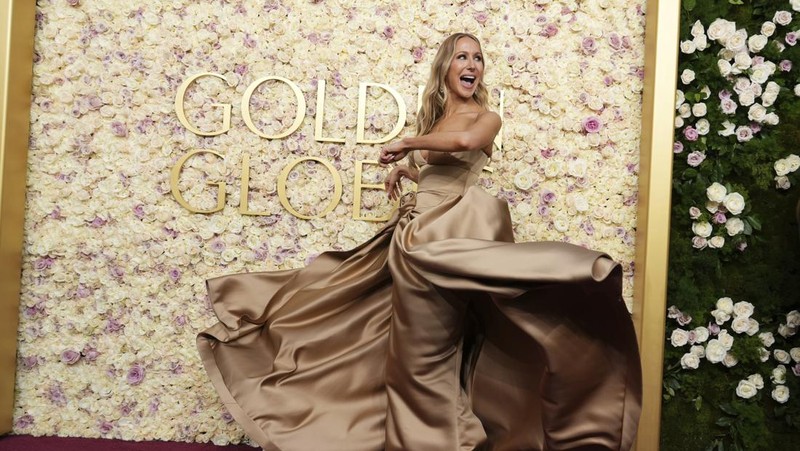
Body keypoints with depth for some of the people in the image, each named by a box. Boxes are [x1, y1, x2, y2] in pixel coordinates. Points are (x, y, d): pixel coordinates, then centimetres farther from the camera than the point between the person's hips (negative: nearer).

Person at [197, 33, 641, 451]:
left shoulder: (486, 118, -1)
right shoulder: (432, 117, 17)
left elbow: (464, 141, -26)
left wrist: (406, 143, -15)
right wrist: (404, 168, 13)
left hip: (450, 232, -7)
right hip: (414, 231, 7)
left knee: (431, 347, -1)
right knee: (411, 345, 14)